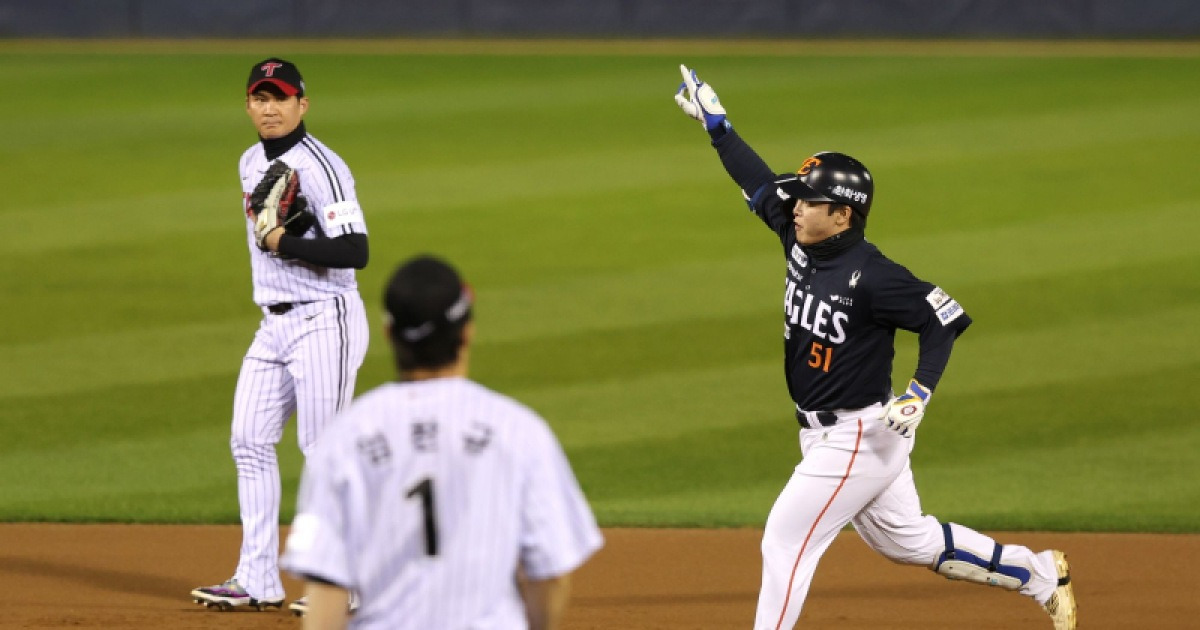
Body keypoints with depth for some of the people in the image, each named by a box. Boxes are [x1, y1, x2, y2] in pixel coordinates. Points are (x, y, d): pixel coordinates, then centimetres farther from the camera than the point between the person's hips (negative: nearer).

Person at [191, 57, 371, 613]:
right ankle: (258, 581, 10)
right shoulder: (251, 164, 12)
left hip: (325, 322, -9)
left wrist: (283, 243, -20)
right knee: (249, 441, 7)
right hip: (274, 323, 9)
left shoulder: (318, 167, -16)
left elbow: (354, 251, -23)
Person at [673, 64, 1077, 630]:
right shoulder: (801, 245, 0)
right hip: (824, 433, 9)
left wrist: (919, 393, -27)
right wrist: (715, 125, 10)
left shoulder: (871, 275, -22)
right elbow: (760, 185, 12)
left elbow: (945, 319, -20)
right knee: (907, 540, 19)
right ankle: (1038, 575, 30)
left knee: (786, 539, -9)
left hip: (861, 435, -9)